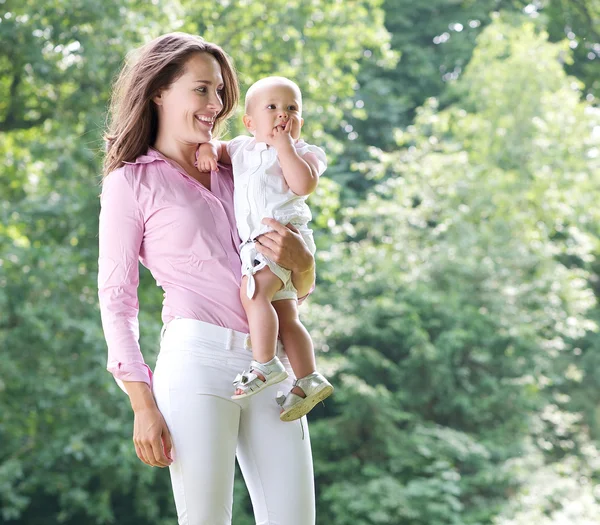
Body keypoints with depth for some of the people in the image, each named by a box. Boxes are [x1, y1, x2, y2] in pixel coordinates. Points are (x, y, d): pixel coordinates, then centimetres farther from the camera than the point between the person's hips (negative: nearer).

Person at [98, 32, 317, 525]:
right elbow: (116, 299, 2)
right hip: (198, 359, -5)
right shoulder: (132, 182, 7)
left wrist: (299, 260, -2)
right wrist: (143, 405, -7)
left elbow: (301, 288, 23)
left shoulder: (234, 175, 21)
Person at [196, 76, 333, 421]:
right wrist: (207, 148, 8)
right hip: (255, 242, 7)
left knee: (253, 293, -25)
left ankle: (266, 366, -21)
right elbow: (219, 148, 32)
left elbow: (304, 184, -18)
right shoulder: (242, 148, 19)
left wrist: (284, 145, -13)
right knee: (285, 316, 7)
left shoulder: (304, 152, 0)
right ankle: (309, 380, 10)